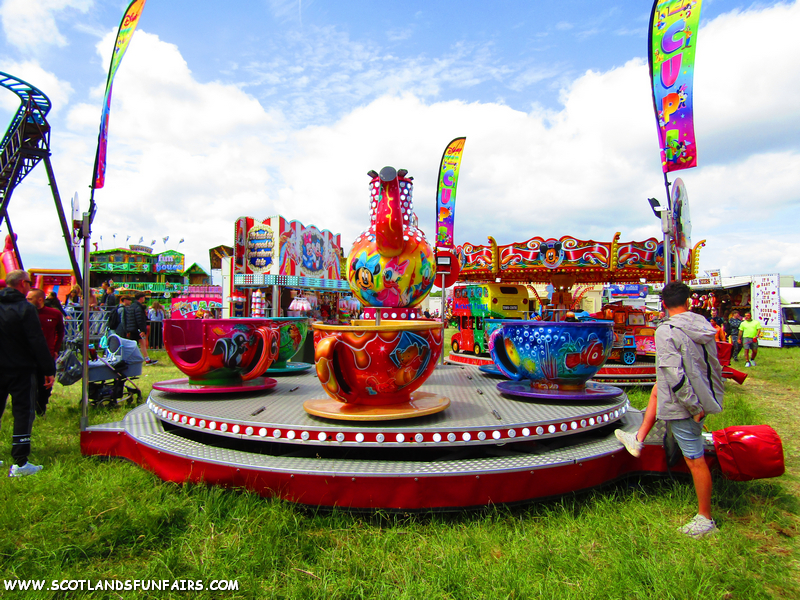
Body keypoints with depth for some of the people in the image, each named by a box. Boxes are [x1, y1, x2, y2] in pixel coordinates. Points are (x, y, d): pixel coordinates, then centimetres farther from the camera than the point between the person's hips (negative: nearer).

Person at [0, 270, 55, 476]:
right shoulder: (25, 309, -15)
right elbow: (38, 343, -16)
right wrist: (49, 370, -12)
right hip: (21, 370, -6)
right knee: (24, 412, 0)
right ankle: (19, 463, 0)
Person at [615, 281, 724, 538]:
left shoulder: (667, 331, -21)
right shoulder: (704, 326, 2)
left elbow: (675, 375, -26)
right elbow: (713, 365, 12)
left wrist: (693, 407, -16)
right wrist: (706, 401, 23)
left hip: (683, 405, -9)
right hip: (705, 396, 9)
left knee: (695, 459, 2)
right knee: (657, 389, 29)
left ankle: (705, 519, 16)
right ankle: (638, 440, 33)